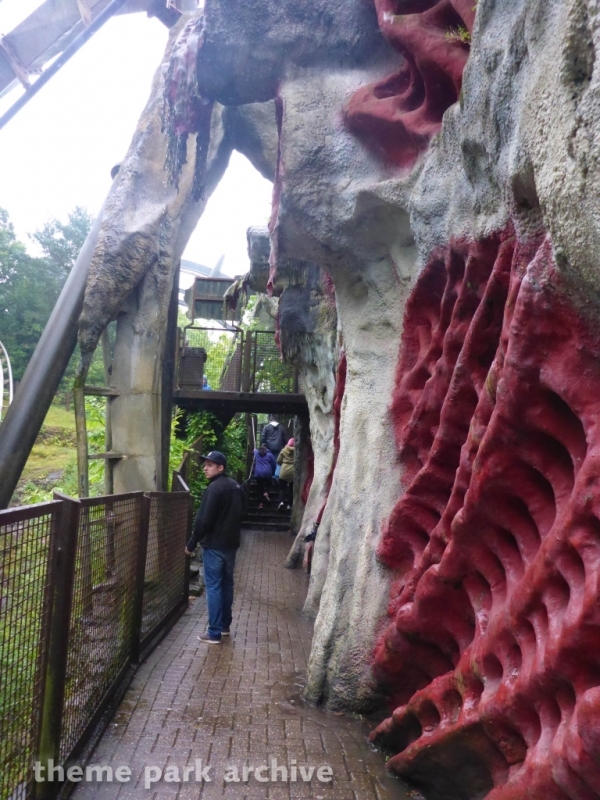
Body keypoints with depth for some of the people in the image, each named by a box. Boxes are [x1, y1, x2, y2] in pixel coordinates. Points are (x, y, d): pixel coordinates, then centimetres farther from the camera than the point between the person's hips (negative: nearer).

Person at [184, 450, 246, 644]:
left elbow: (204, 520, -20)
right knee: (227, 583, 16)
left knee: (213, 587, -2)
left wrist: (192, 543, -11)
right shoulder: (236, 487, 10)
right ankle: (225, 625, 26)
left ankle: (214, 633, 1)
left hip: (214, 545, -8)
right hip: (231, 543, 8)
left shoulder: (214, 488, -18)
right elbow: (241, 514, 17)